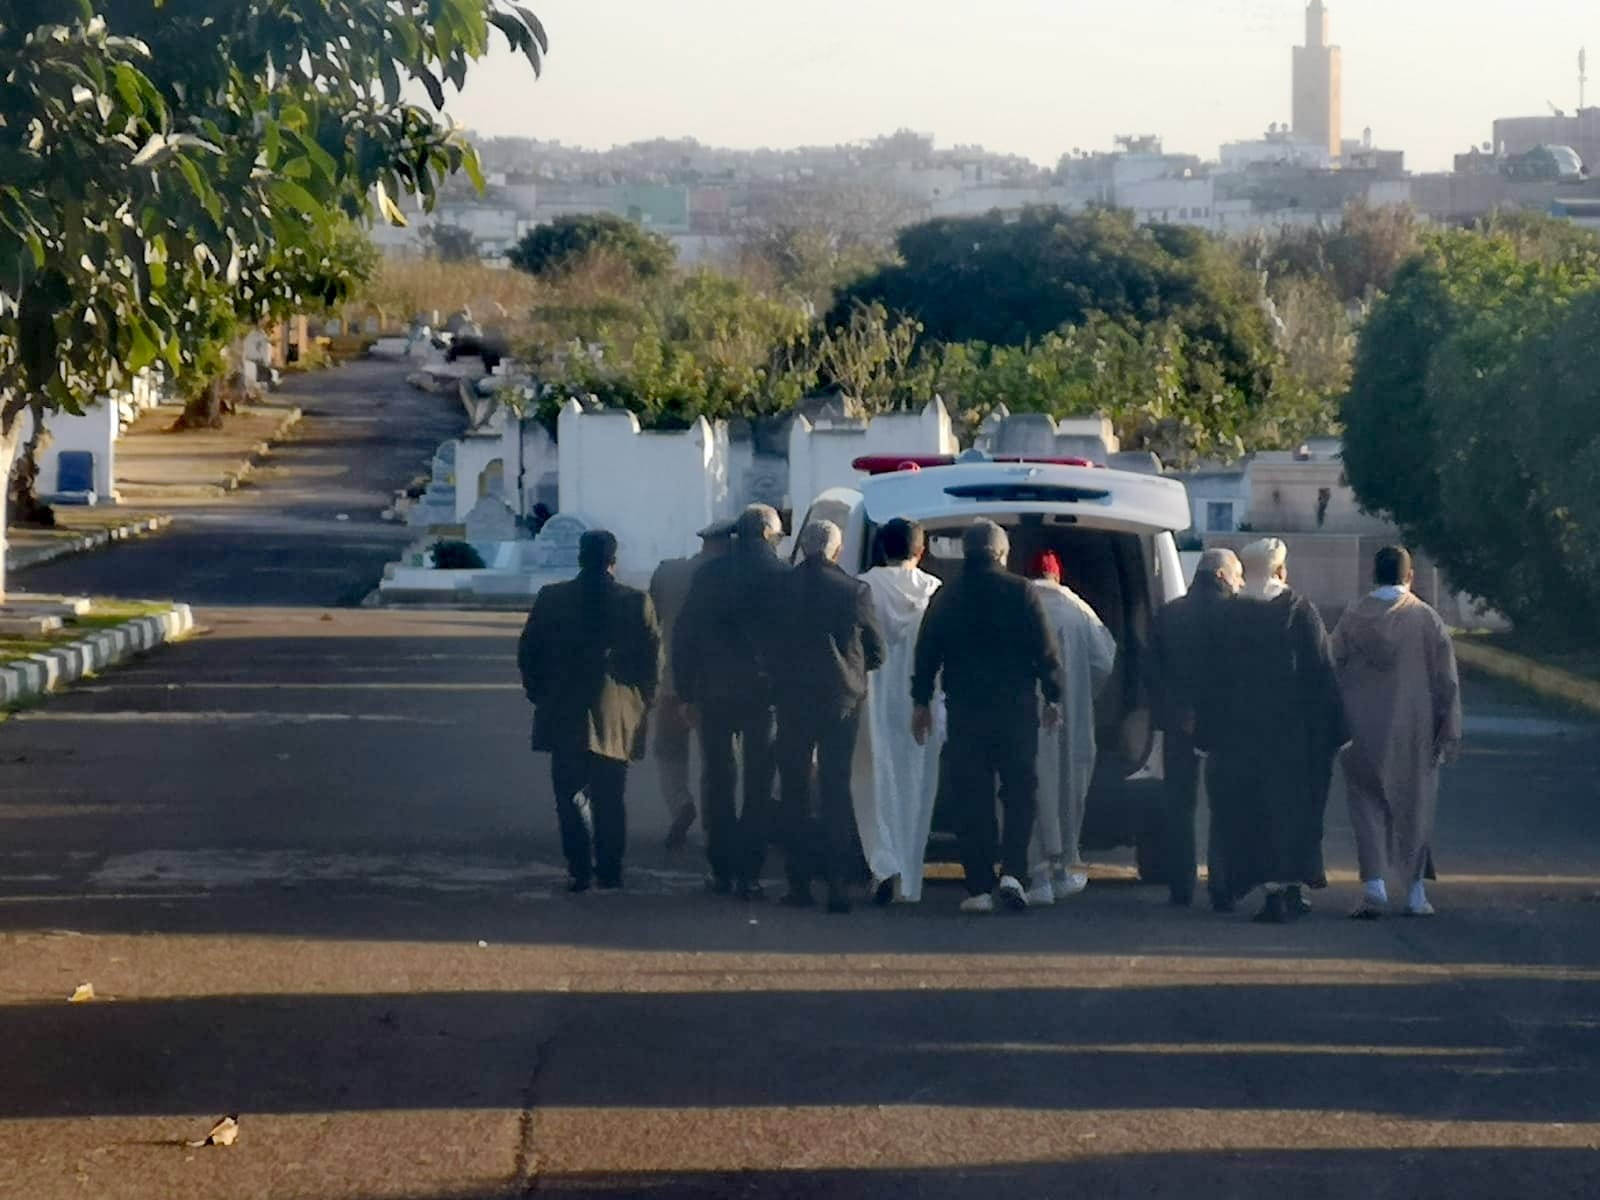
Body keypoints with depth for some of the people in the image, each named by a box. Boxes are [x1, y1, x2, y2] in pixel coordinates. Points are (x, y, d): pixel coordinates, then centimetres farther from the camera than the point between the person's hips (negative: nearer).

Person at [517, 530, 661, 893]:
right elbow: (653, 657, -2)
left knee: (570, 794, 8)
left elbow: (529, 653, 1)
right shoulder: (638, 603, -5)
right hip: (617, 718, 0)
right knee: (609, 800, 9)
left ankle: (581, 869, -3)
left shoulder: (551, 598, -3)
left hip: (563, 714, 0)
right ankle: (609, 873, 9)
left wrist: (539, 694, 14)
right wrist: (643, 701, 11)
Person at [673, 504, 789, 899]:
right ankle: (748, 873, 1)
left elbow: (684, 636, 3)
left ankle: (722, 870, 10)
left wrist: (687, 692, 8)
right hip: (763, 692, -2)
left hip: (715, 693, 2)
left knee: (718, 780, 11)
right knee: (758, 784, 4)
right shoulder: (780, 576, -6)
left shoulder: (710, 574, 2)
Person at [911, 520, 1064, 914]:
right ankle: (1013, 871, -9)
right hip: (1016, 707, -2)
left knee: (971, 799, 4)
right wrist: (1053, 697, 5)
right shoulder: (1020, 591, -4)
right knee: (1021, 793, 7)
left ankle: (979, 888, 2)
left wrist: (922, 701, 15)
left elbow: (926, 654, 7)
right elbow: (1046, 650, -4)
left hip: (965, 709, 2)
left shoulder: (946, 597, 4)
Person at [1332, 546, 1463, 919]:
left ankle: (1374, 884, -8)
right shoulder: (1427, 620, -5)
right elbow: (1447, 682, -3)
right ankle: (1415, 891, 12)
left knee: (1369, 806, 7)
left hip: (1364, 731, 0)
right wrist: (1449, 734, 3)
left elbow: (1335, 678, 3)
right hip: (1415, 731, 0)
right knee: (1415, 805, 10)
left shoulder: (1351, 621, -2)